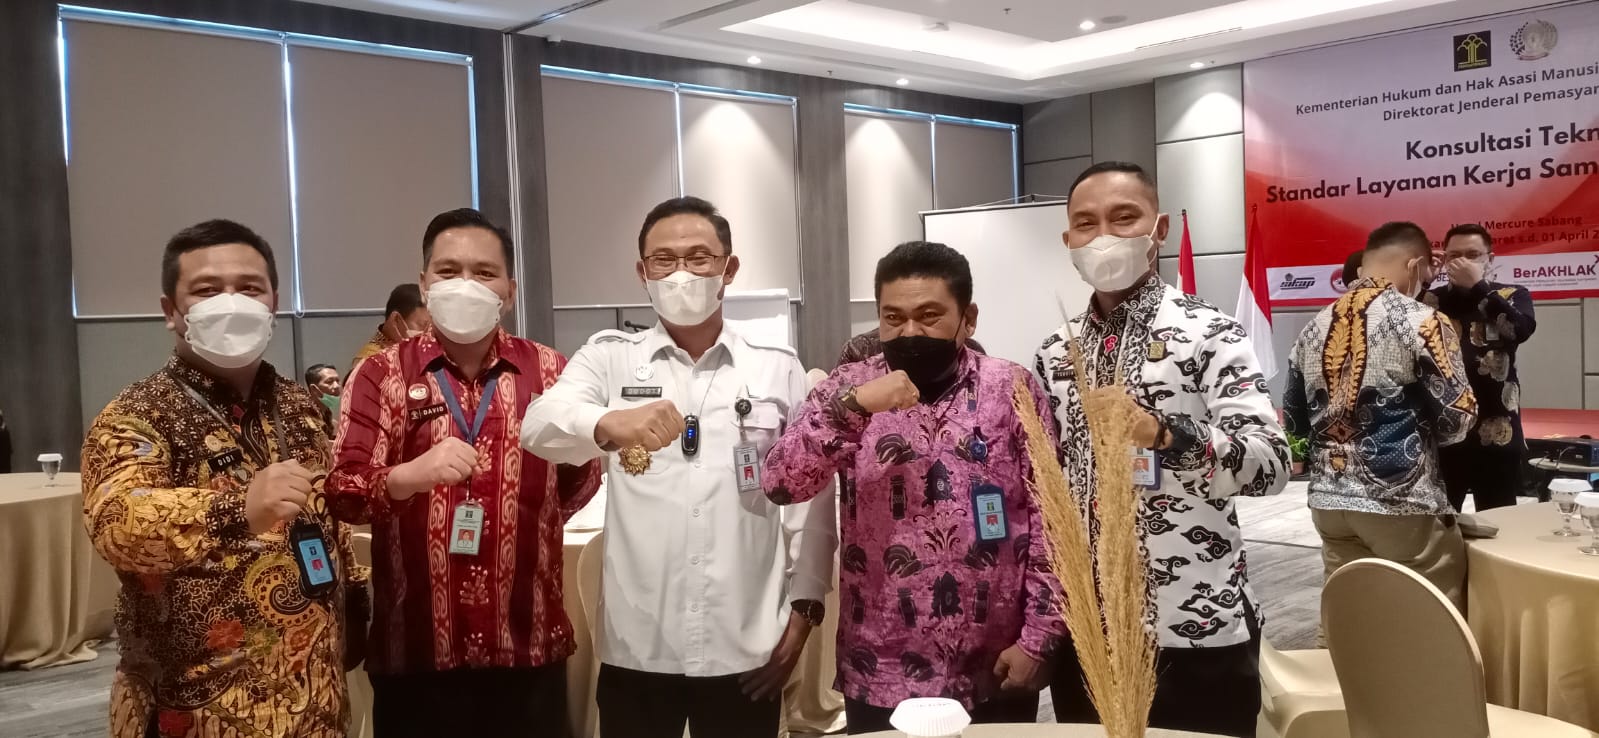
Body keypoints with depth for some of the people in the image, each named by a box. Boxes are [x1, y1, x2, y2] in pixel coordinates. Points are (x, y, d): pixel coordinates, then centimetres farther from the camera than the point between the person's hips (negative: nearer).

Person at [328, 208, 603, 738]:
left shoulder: (550, 371, 3)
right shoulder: (382, 374, -1)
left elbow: (581, 482, 14)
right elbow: (342, 491, -10)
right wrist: (407, 476, -28)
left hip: (530, 648, 1)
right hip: (416, 653, -1)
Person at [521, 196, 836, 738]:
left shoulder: (779, 368, 3)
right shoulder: (610, 357, 2)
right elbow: (538, 427, -16)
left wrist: (804, 605, 0)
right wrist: (608, 423, -36)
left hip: (745, 649, 1)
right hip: (636, 647, 0)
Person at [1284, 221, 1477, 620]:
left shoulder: (1314, 328, 7)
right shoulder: (1421, 322, -9)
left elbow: (1293, 422, 13)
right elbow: (1458, 419, -9)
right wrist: (1417, 423, 11)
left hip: (1329, 502, 6)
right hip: (1402, 503, -6)